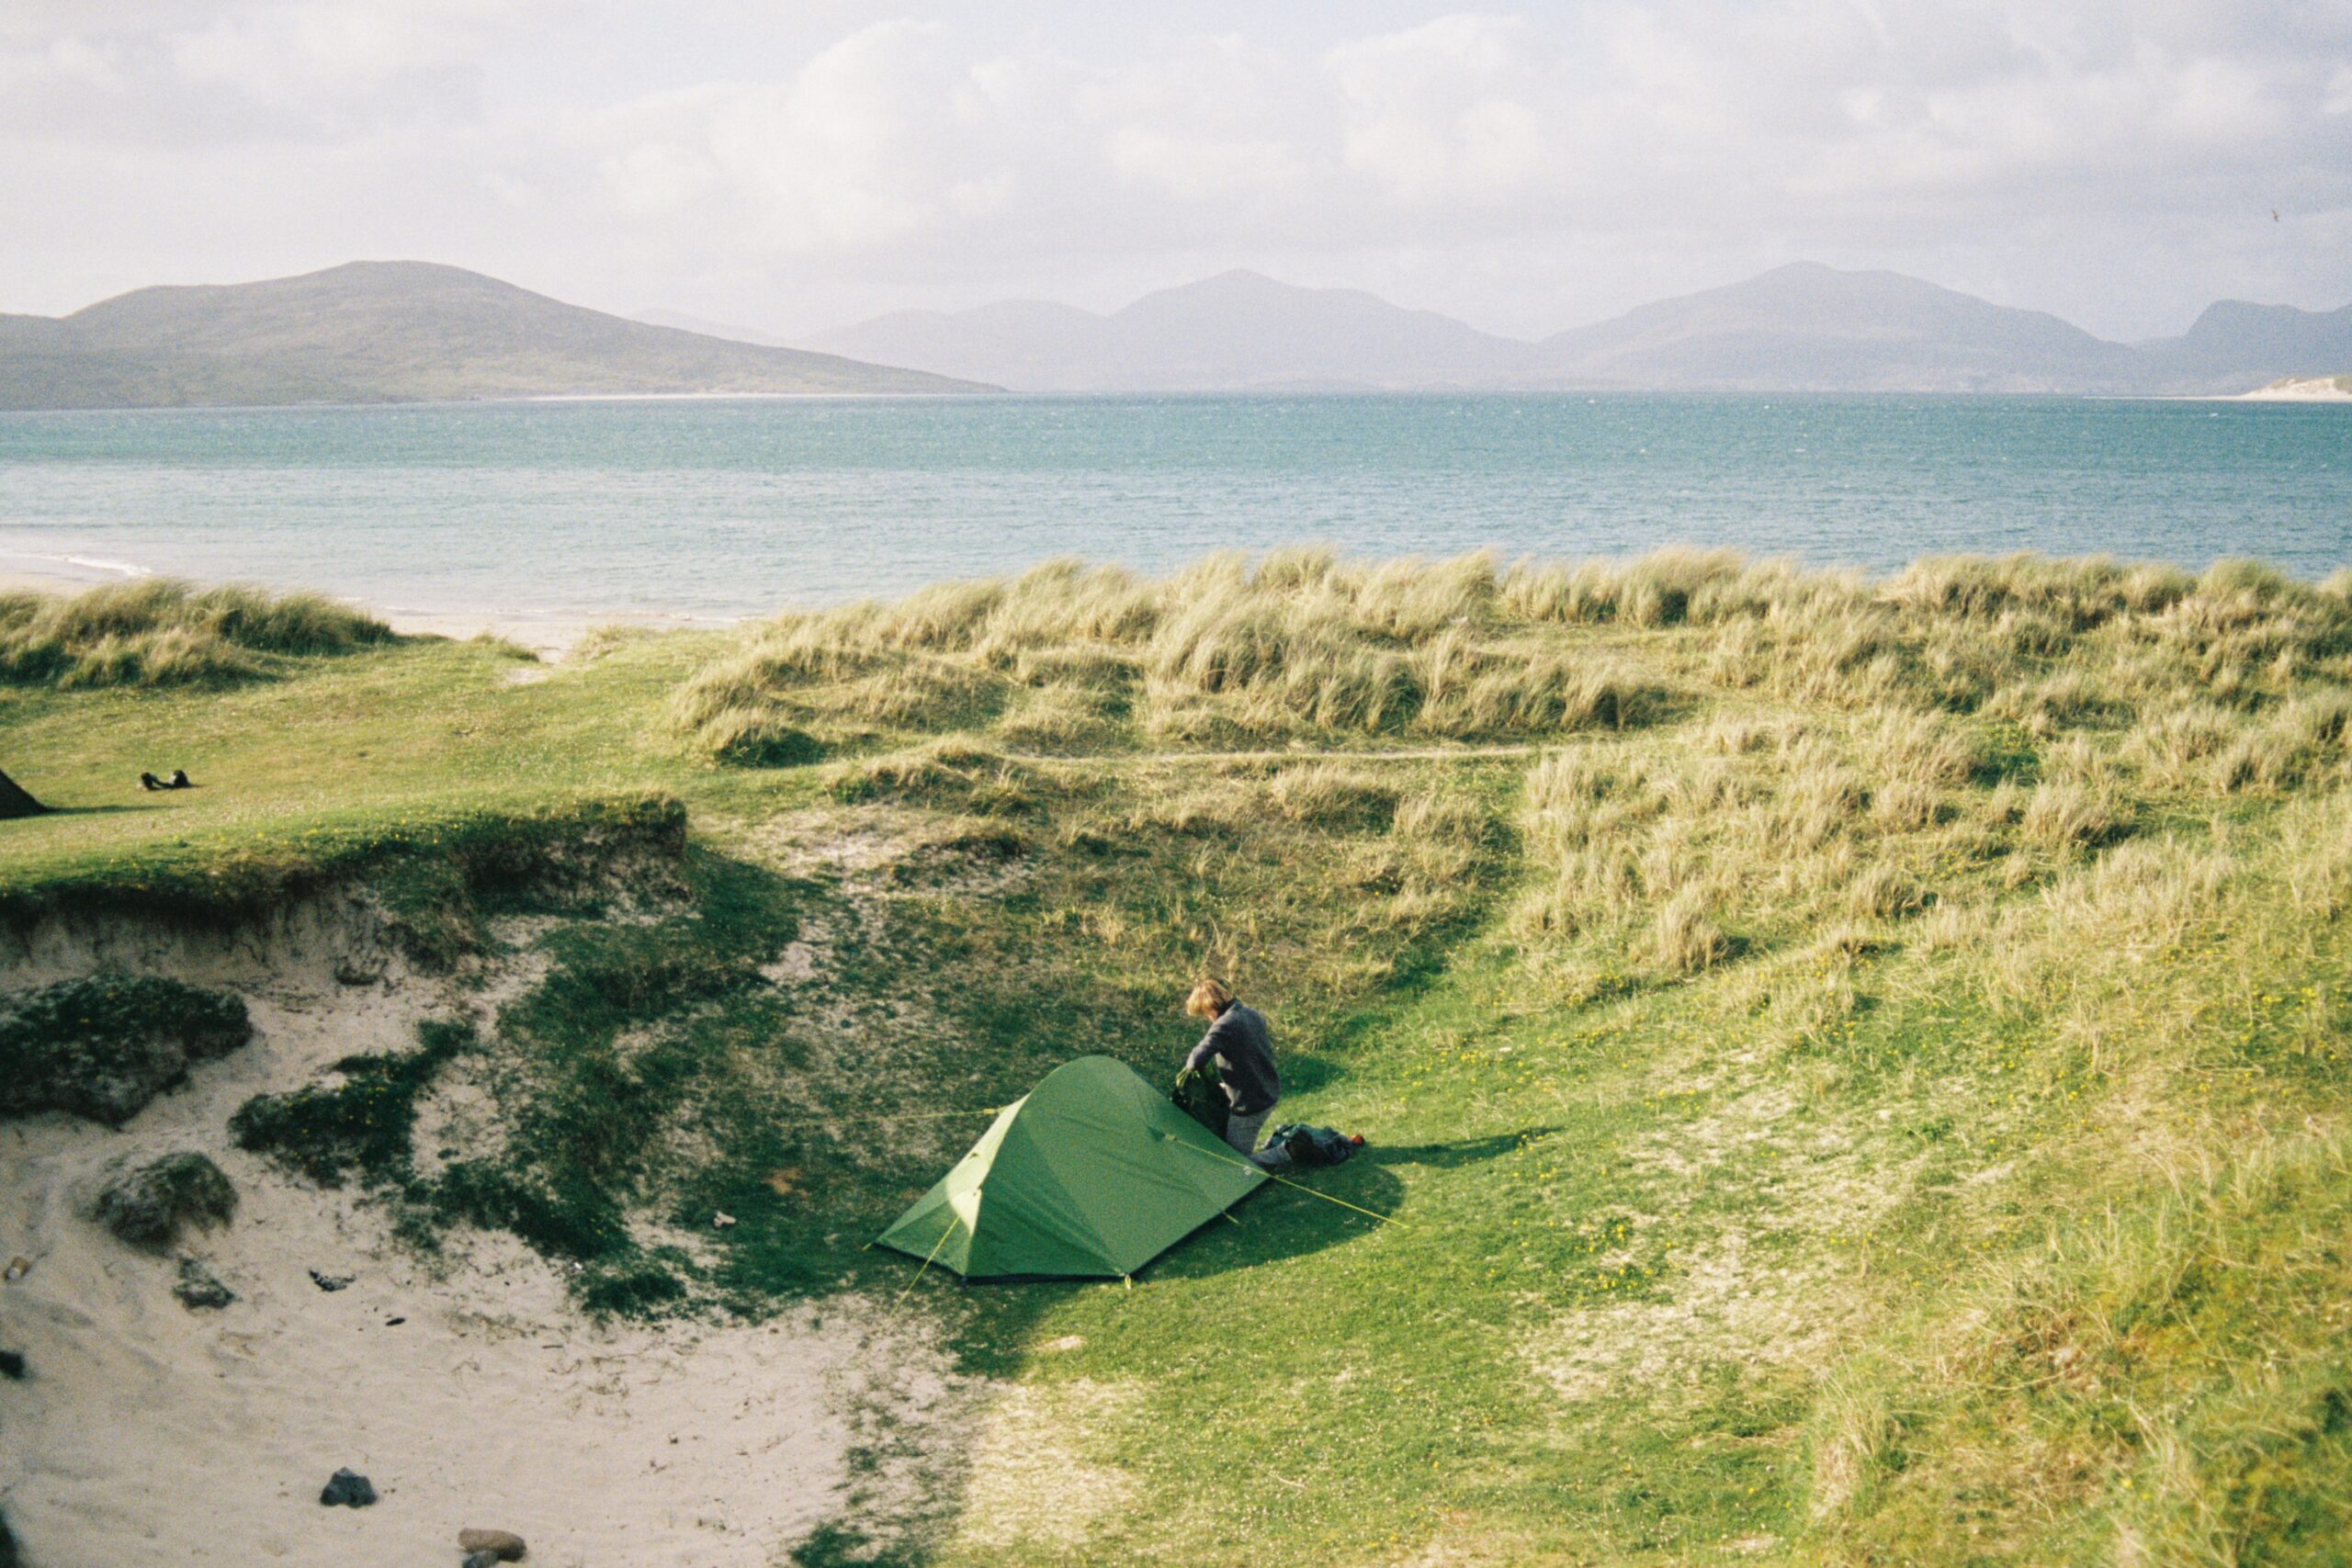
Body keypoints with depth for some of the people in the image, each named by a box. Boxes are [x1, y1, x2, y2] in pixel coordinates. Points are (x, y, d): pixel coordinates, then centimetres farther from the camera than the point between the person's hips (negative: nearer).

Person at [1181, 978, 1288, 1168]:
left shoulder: (1225, 1026, -24)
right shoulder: (1254, 1015, 3)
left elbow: (1197, 1059, -31)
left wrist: (1188, 1067, -6)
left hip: (1249, 1105, -9)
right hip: (1270, 1094, 9)